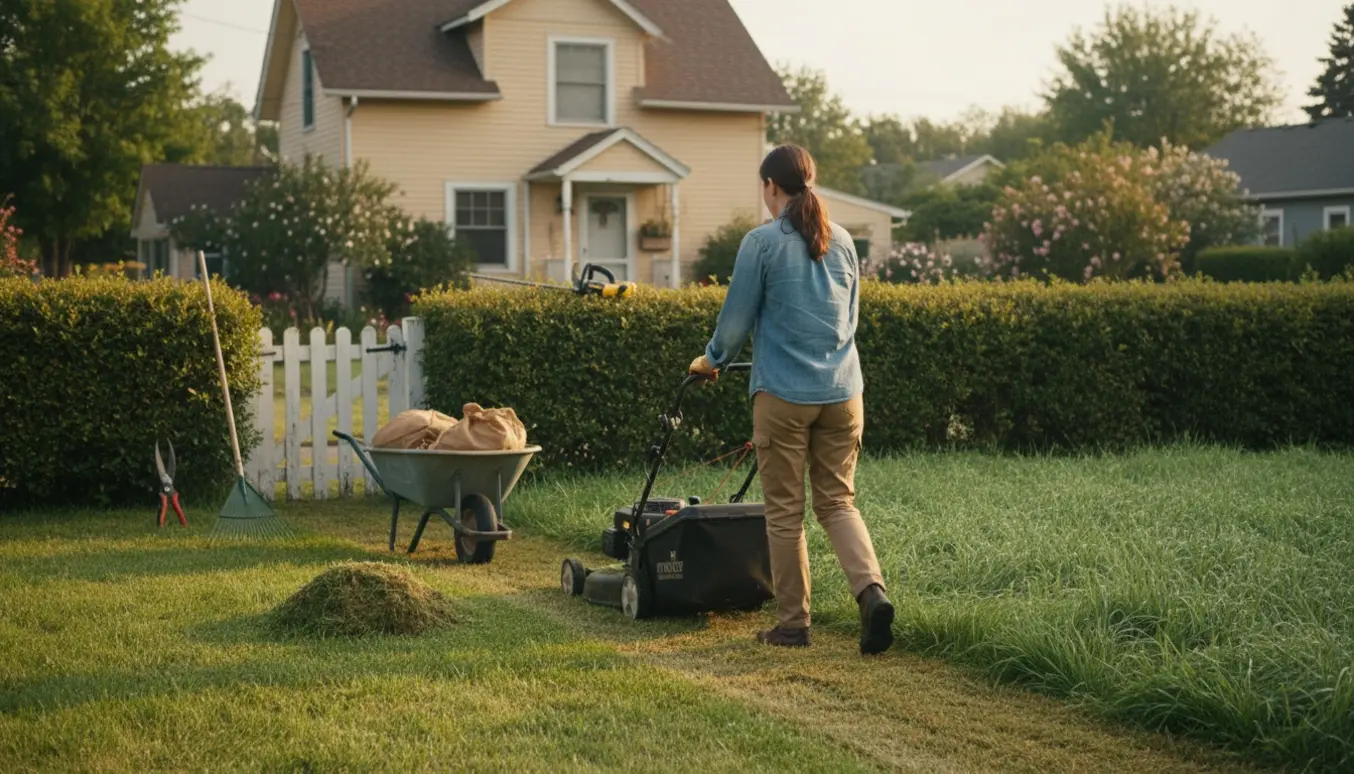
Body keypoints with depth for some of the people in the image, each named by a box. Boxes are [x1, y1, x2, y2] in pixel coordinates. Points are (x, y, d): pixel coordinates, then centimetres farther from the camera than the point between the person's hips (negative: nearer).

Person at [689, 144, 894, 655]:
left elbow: (737, 317, -2)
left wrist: (712, 360, 16)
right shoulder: (841, 242, 9)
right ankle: (871, 590, -11)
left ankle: (792, 624, 12)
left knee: (785, 512, 6)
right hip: (842, 392, 5)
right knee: (837, 502, 11)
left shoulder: (761, 243, -7)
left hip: (784, 394, -5)